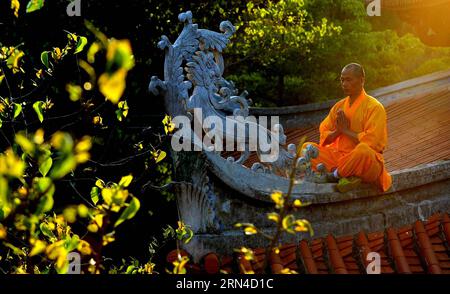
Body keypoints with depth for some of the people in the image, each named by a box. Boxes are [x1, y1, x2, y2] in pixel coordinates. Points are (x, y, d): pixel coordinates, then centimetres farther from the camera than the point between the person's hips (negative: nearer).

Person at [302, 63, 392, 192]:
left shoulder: (374, 107, -6)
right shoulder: (339, 106, 14)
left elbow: (371, 141, -17)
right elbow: (323, 136, 13)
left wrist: (346, 130, -9)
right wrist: (337, 132, -9)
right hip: (339, 156, 6)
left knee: (363, 150, -41)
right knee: (307, 147, -10)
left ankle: (336, 175, -14)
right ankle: (346, 176, -24)